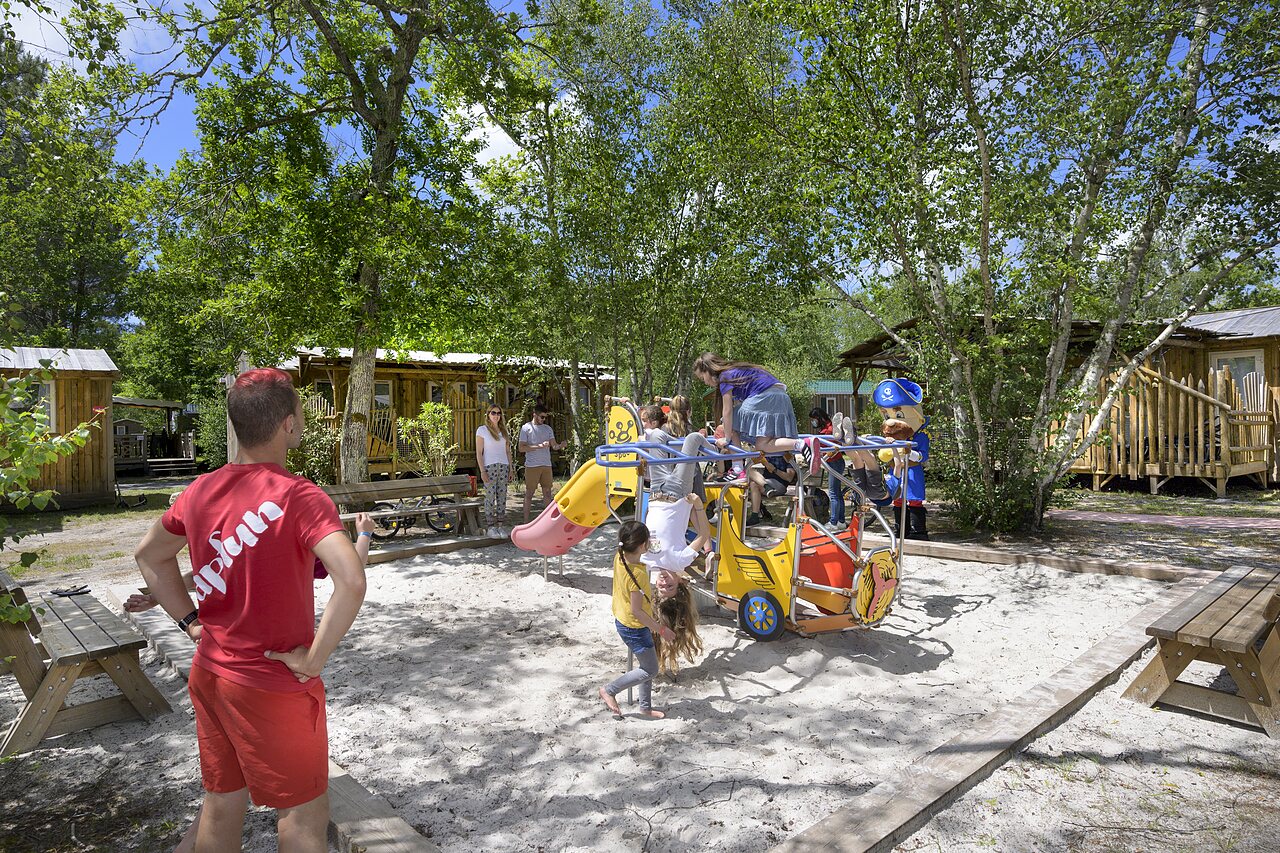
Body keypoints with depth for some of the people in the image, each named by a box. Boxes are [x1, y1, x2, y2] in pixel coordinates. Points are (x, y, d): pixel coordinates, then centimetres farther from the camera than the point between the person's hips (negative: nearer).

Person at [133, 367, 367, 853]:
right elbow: (351, 582, -36)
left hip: (209, 674, 7)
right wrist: (315, 657, -22)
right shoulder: (298, 496, -23)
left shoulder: (200, 491, -2)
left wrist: (190, 621, 12)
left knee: (222, 803, 25)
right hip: (274, 686, -6)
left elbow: (149, 554, 16)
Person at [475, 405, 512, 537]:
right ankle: (490, 527, 0)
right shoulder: (482, 430, 2)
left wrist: (510, 470, 11)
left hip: (503, 467, 4)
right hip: (489, 467, -4)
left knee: (502, 497, 3)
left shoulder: (504, 431, 16)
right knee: (490, 496, -6)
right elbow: (479, 452, -3)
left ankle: (501, 526, 7)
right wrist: (482, 471, -11)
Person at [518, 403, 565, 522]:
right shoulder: (526, 428, -2)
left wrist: (560, 446, -18)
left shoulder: (548, 428, 12)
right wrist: (539, 446, -18)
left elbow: (554, 445, 5)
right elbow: (521, 448, -8)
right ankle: (526, 520, 6)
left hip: (546, 465, 4)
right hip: (532, 465, -4)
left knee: (547, 492, 7)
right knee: (529, 493, 0)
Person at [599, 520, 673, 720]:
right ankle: (609, 690, 15)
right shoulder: (638, 575, -32)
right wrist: (661, 629, -18)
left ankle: (646, 707, 33)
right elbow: (636, 611, -26)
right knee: (650, 670, 9)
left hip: (621, 620, 9)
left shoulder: (619, 558, -10)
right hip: (634, 628, -9)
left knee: (646, 665, 21)